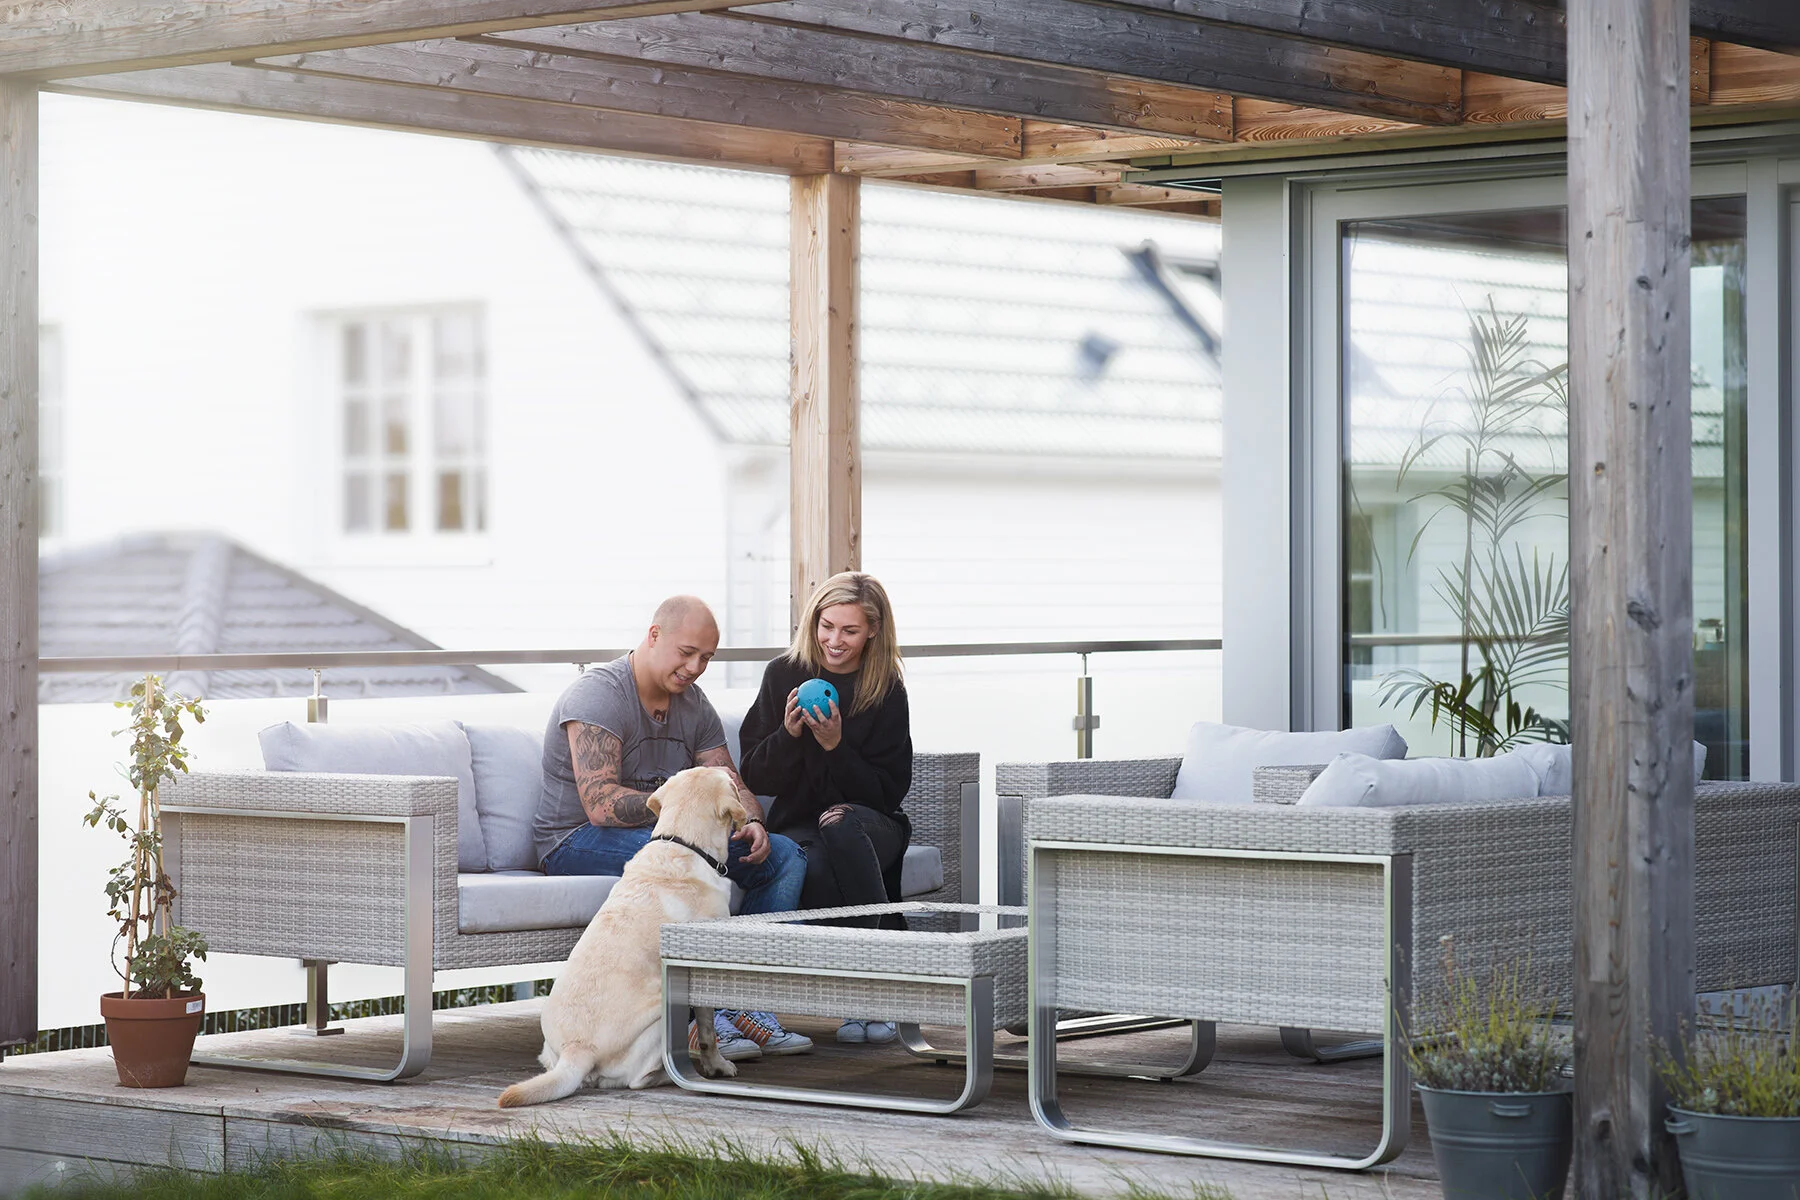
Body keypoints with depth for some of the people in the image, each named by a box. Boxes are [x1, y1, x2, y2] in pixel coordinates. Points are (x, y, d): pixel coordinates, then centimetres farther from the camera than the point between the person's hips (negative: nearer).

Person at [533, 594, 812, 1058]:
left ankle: (748, 1009, -15)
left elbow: (730, 784, 6)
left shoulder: (693, 703, 9)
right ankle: (704, 1018, -36)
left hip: (665, 833, 9)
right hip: (578, 840, -9)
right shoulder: (597, 693, -17)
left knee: (784, 856, -5)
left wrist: (753, 822, -17)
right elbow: (601, 805, -27)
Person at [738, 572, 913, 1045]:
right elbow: (755, 778, 4)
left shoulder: (887, 692, 0)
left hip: (869, 823, 0)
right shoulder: (784, 676, 3)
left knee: (842, 827, -38)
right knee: (812, 865, -37)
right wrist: (789, 733, -14)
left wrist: (836, 746, -16)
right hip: (798, 823, 0)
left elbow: (890, 791, -2)